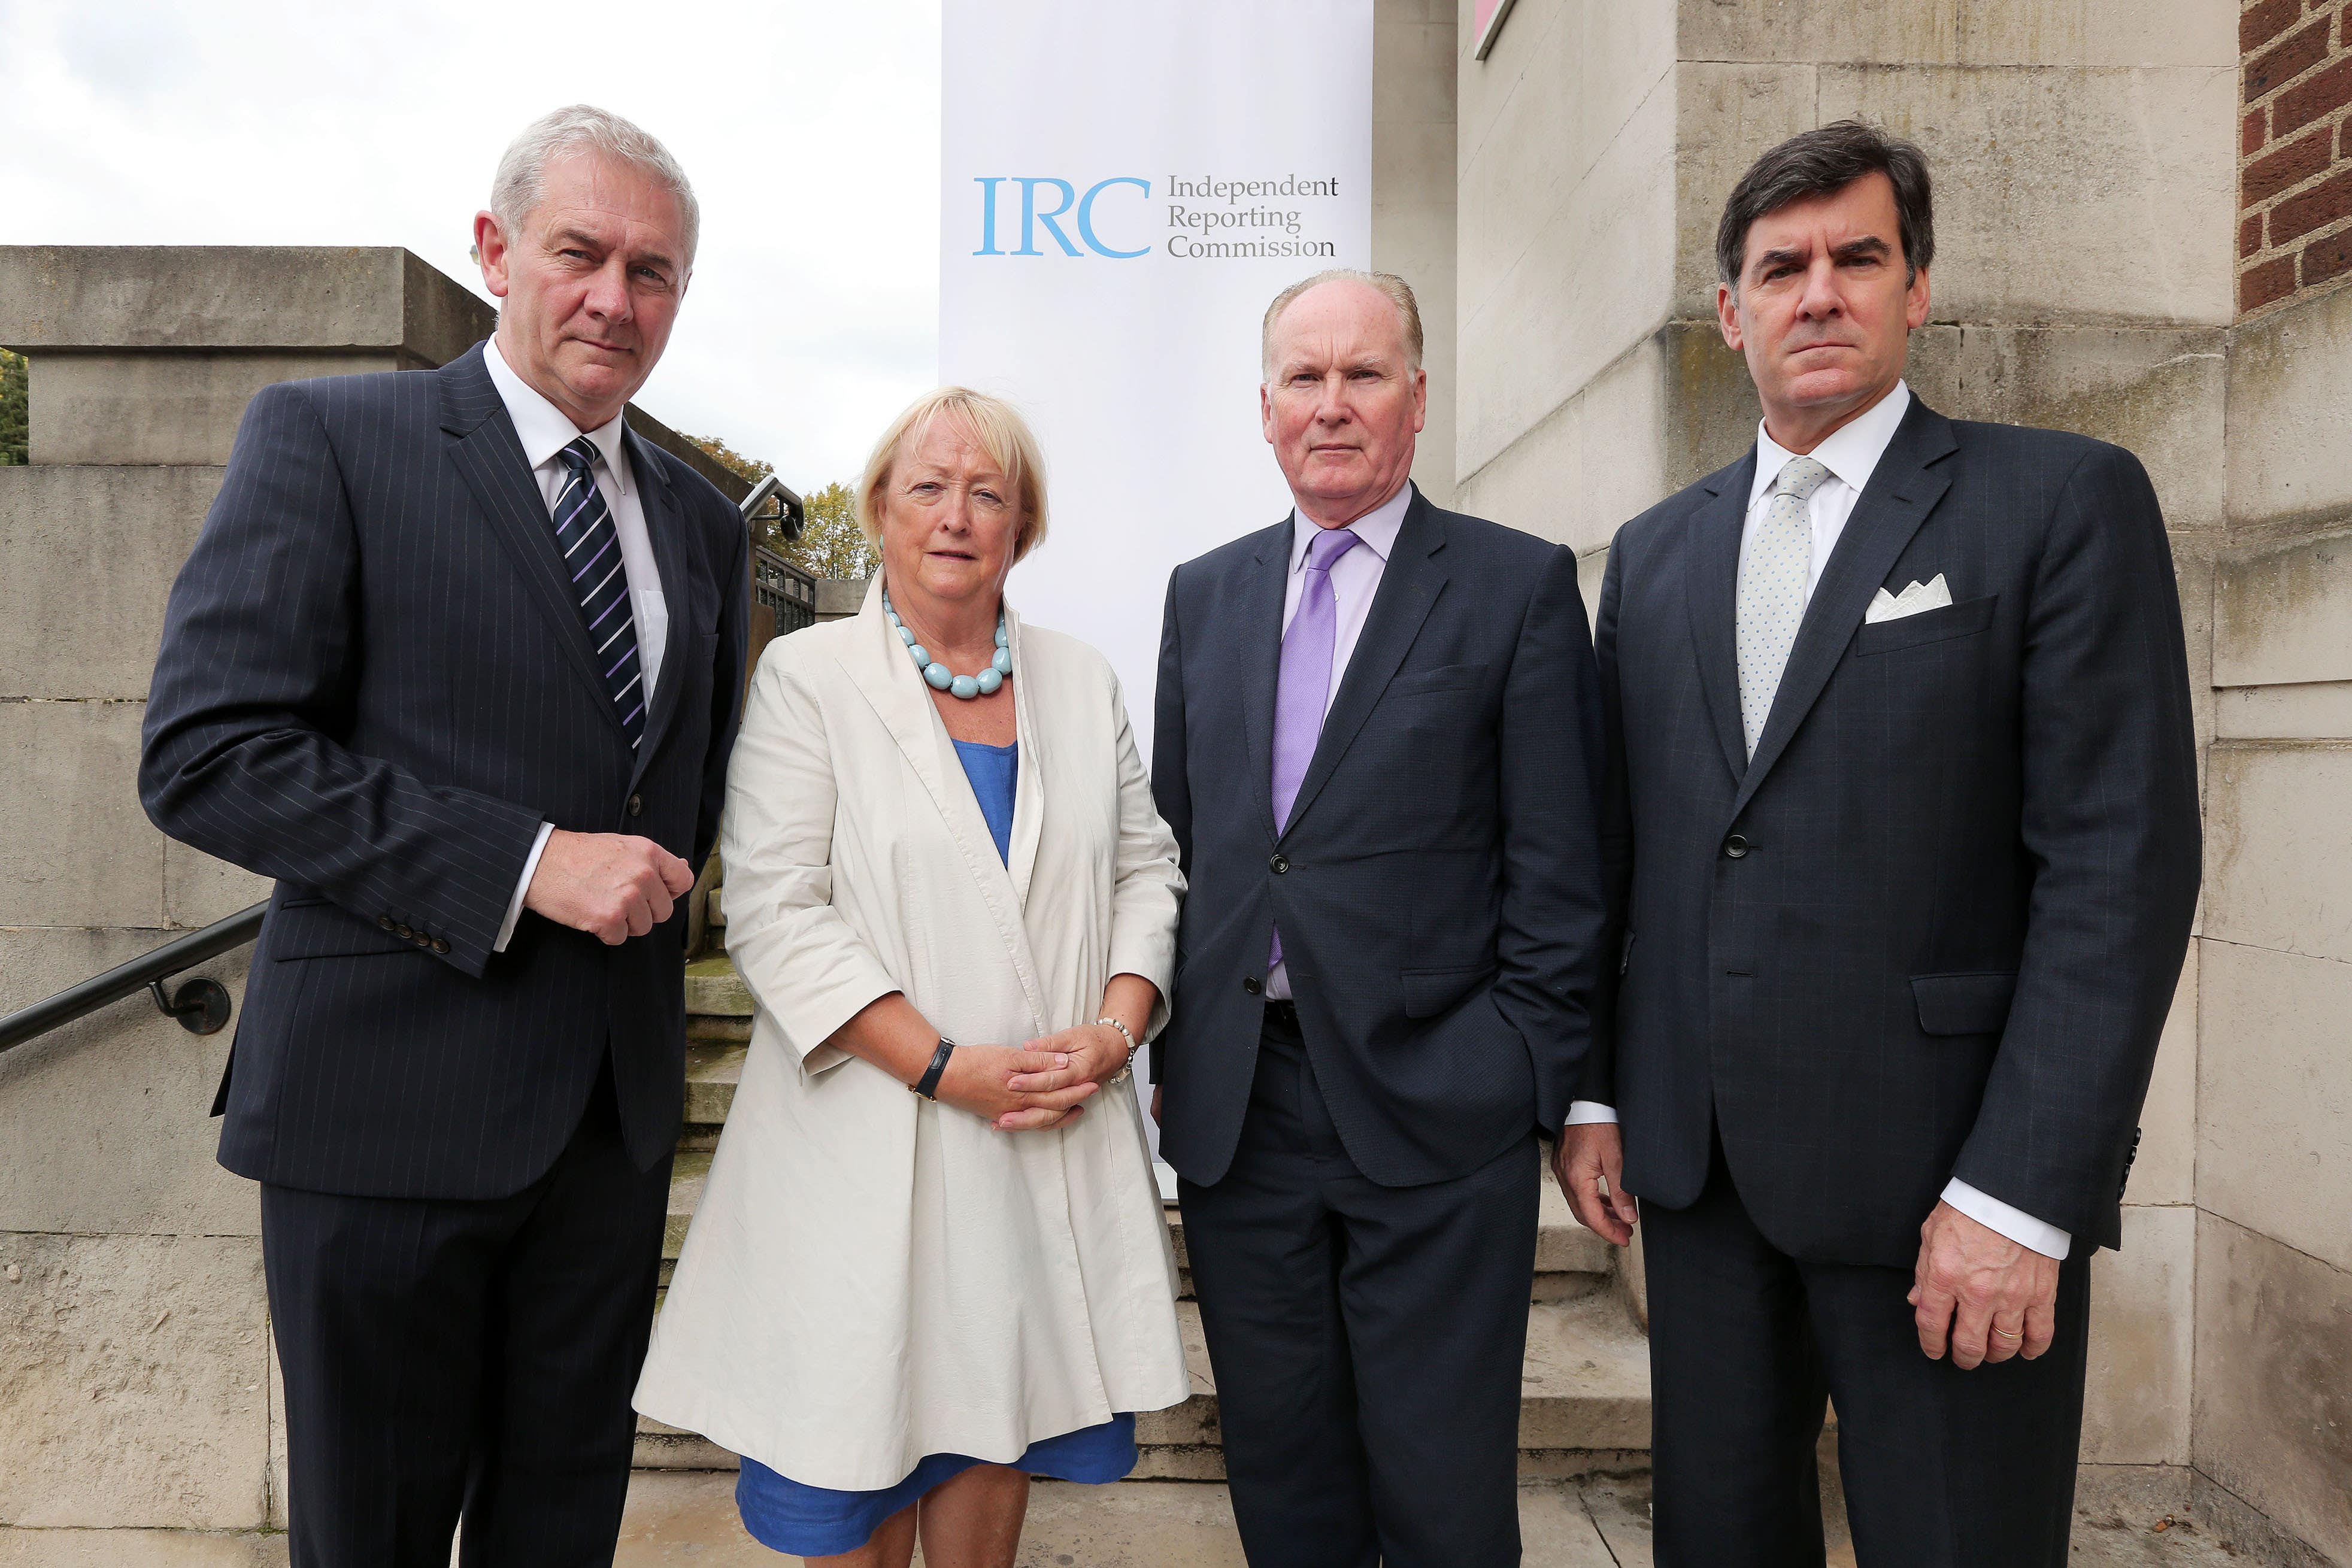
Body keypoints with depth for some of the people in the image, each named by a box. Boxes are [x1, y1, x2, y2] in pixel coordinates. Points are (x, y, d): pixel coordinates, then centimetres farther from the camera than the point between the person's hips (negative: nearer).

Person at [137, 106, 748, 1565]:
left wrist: (659, 879, 4)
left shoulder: (703, 521, 11)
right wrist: (521, 865, -20)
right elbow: (205, 755, -14)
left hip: (619, 1102, 5)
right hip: (392, 1091, -4)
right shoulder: (328, 437, -5)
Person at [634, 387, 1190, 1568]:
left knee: (998, 1429, 14)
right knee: (860, 1447, 8)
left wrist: (1115, 1030, -7)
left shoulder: (1082, 683, 10)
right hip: (872, 1145, -3)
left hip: (1051, 1146, 4)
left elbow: (1146, 872, 10)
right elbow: (777, 914, -10)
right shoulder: (807, 676, -3)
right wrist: (948, 1068, -17)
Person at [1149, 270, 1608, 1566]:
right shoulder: (1204, 593, 11)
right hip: (1233, 1107, 4)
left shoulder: (1519, 585, -2)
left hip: (1432, 1112, -3)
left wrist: (1529, 1076, -8)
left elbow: (1556, 867, -4)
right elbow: (1175, 838, 12)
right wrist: (1160, 1047, 8)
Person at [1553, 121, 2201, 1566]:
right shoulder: (1655, 553, 11)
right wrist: (1596, 1093, 7)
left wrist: (2022, 1194, -16)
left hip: (1942, 1169, -4)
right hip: (1696, 1162, 5)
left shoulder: (2066, 502, -3)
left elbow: (2124, 861, -11)